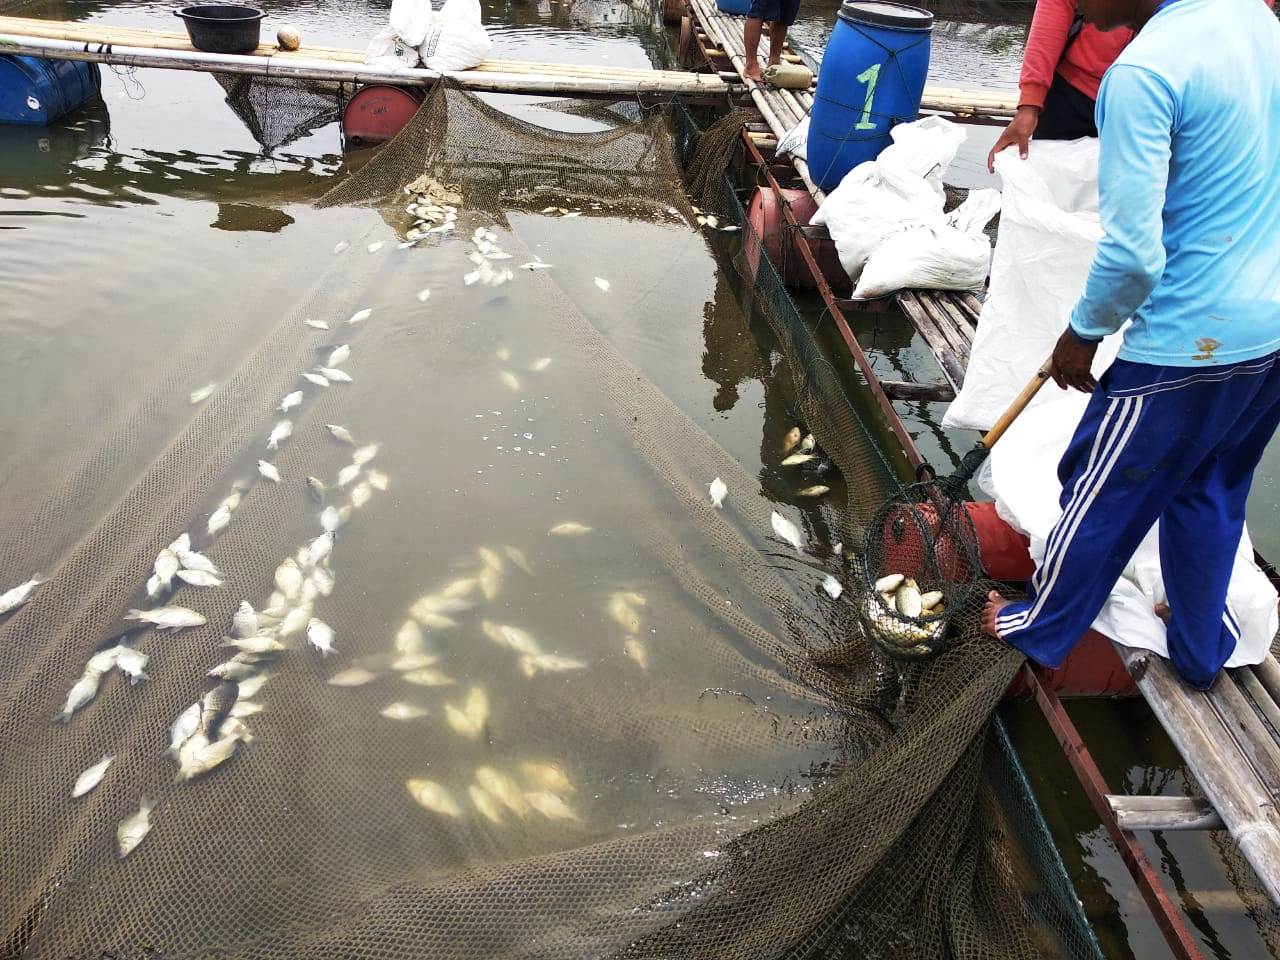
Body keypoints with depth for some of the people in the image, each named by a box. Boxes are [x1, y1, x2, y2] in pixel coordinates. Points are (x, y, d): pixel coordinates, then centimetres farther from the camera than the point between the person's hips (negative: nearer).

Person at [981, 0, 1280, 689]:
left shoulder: (1143, 71, -23)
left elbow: (1133, 254, -25)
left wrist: (1083, 332, -7)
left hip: (1191, 343, -8)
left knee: (1103, 495, 12)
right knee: (1211, 493, 24)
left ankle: (1041, 630, 33)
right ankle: (1202, 646, 40)